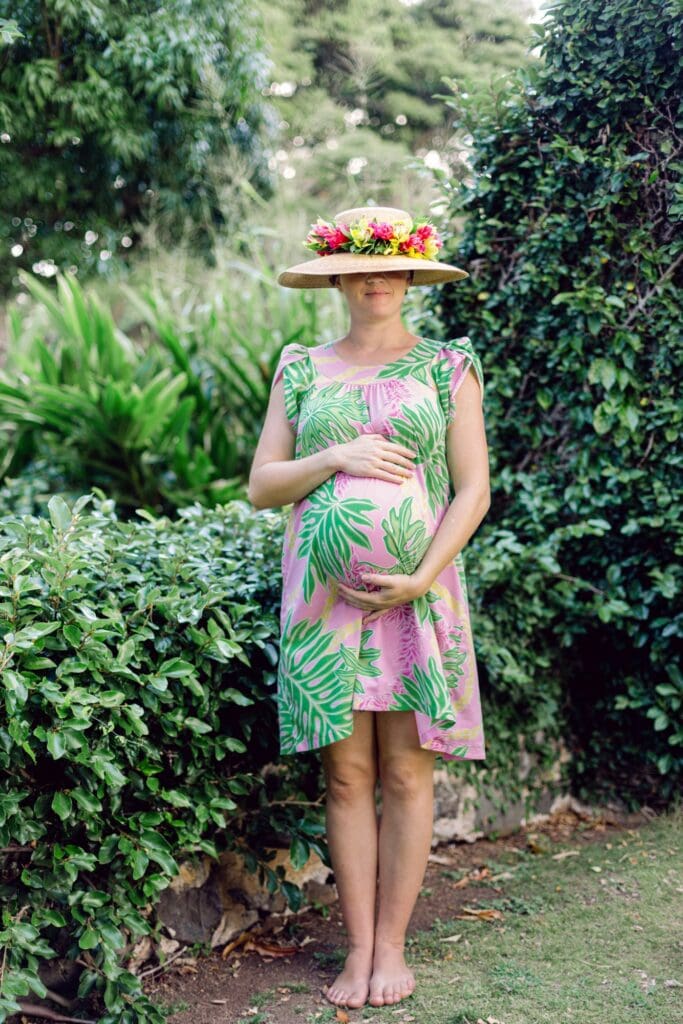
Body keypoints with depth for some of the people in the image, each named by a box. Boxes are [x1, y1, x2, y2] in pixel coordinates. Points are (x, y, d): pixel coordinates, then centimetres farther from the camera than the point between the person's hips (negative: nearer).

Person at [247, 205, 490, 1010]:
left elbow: (473, 489, 1)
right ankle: (358, 949, 12)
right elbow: (262, 485, 8)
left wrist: (424, 577, -11)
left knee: (406, 771, 1)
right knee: (346, 773, 2)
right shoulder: (301, 369, 11)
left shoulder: (447, 365, 7)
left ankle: (390, 946, 13)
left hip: (417, 595, -1)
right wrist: (336, 457, -8)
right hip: (323, 594, 1)